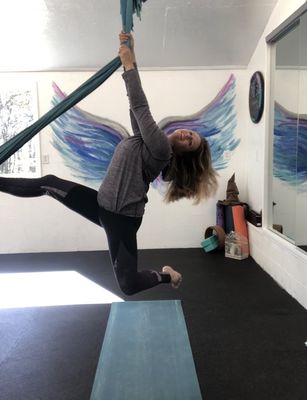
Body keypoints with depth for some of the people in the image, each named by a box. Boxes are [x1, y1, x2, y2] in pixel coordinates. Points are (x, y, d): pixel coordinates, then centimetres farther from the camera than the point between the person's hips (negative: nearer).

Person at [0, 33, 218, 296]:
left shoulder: (161, 149, -19)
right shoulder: (150, 139, 5)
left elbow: (140, 107, -23)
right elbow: (137, 107, 3)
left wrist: (128, 64, -19)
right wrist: (130, 53, -2)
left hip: (122, 218, -8)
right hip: (103, 204, 9)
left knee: (129, 285, -6)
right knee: (50, 183, 9)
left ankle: (168, 276, 22)